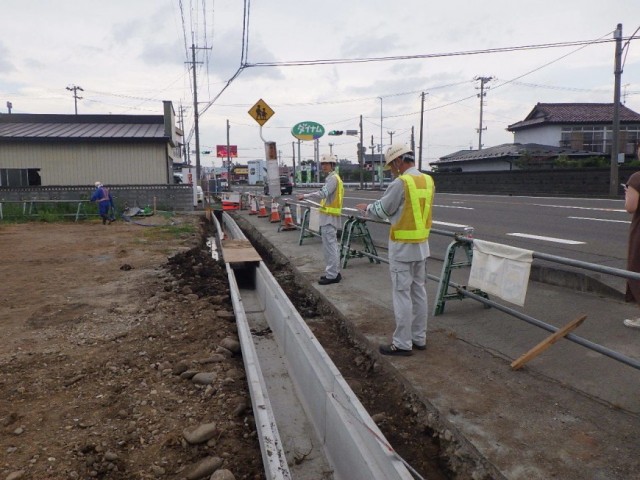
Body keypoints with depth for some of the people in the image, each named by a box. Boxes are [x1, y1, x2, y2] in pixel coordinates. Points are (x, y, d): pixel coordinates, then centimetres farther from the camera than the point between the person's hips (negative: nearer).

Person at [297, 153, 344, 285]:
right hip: (331, 216, 11)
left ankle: (331, 275, -3)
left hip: (329, 216, -11)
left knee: (329, 245, -7)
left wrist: (305, 196, -26)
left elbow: (323, 193, -27)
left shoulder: (333, 178, -13)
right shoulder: (333, 177, 19)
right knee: (333, 245, 14)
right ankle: (335, 272, 21)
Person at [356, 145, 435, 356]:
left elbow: (381, 210, -8)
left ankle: (402, 343, 6)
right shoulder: (428, 181, 7)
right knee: (419, 291, 14)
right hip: (422, 245, 8)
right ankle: (419, 338, 24)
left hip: (402, 247, -8)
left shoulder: (400, 183, -17)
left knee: (402, 294, -1)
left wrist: (365, 208, 13)